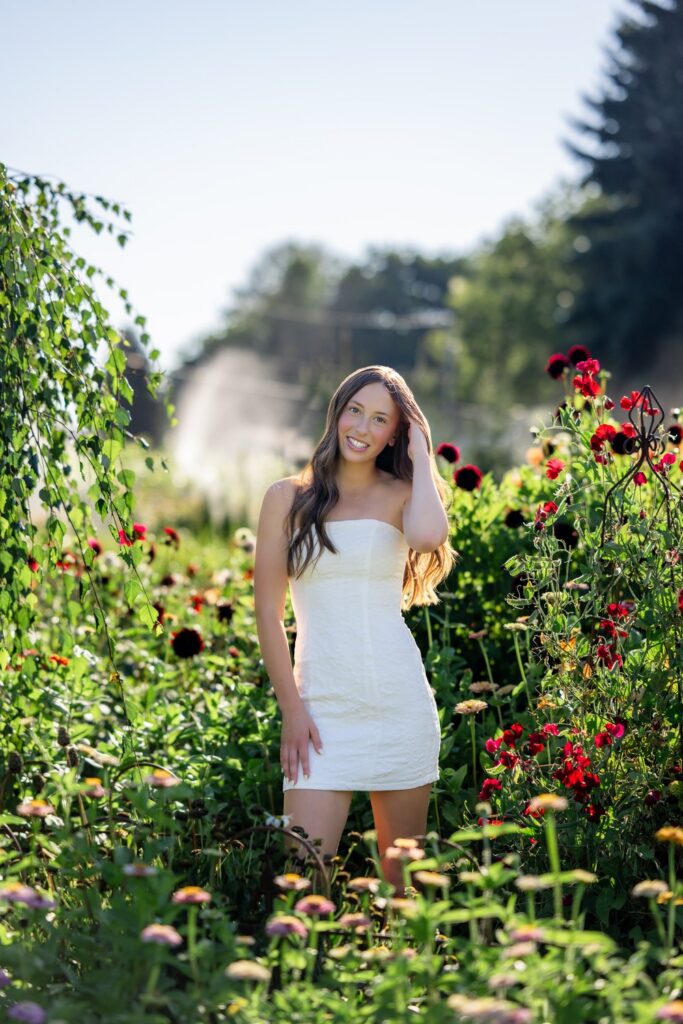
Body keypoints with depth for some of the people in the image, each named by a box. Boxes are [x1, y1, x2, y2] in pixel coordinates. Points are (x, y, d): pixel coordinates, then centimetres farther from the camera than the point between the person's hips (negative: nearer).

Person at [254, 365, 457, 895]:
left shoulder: (399, 495, 6)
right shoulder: (288, 498, 6)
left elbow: (427, 536, -20)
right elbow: (268, 612, 4)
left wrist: (421, 457, -5)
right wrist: (291, 709, -4)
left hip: (400, 699, 1)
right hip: (322, 706, -1)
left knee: (404, 870, 8)